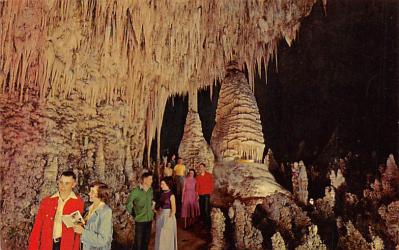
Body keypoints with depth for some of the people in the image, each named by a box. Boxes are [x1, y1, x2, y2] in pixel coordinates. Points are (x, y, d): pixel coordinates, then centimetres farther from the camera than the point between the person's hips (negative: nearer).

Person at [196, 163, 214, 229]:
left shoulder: (209, 175, 1)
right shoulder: (198, 176, 9)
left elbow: (211, 184, 2)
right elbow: (197, 185, 8)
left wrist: (211, 192, -5)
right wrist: (197, 194, 1)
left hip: (207, 194, -4)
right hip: (200, 195, 4)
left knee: (206, 210, -11)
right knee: (201, 210, 7)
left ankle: (208, 224, -3)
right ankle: (204, 223, 18)